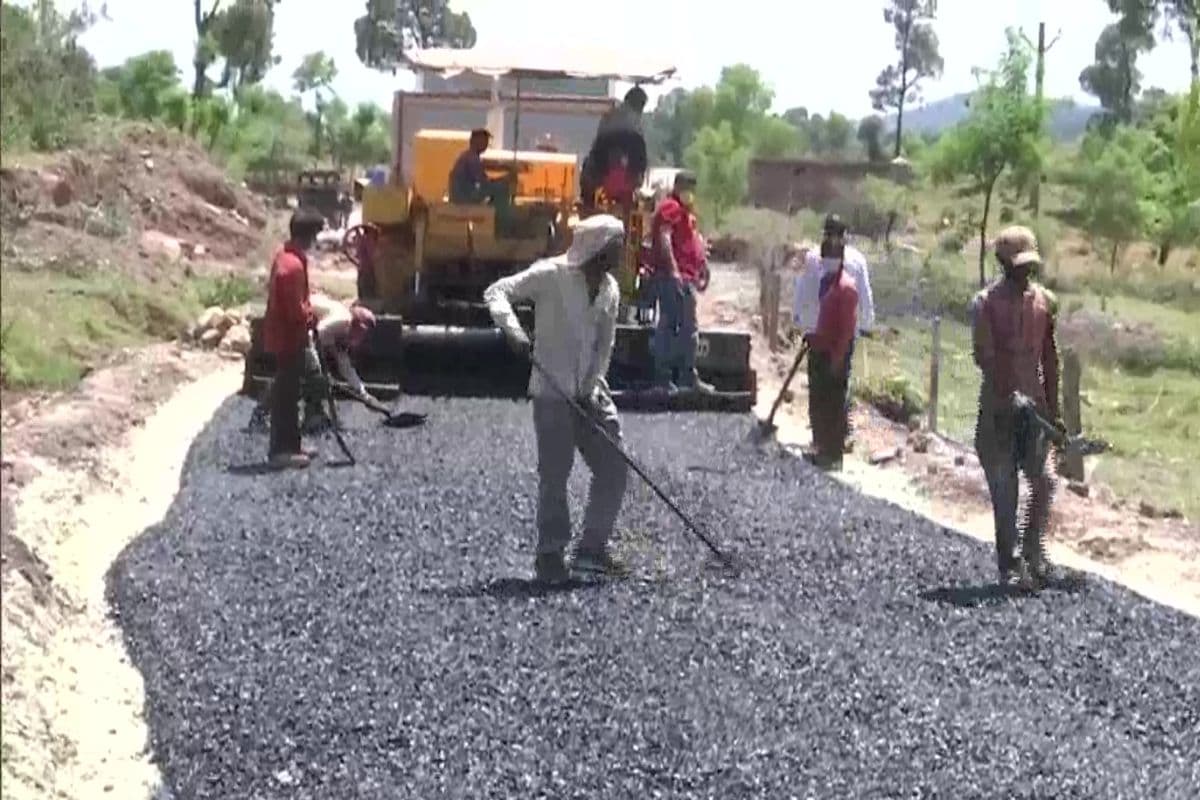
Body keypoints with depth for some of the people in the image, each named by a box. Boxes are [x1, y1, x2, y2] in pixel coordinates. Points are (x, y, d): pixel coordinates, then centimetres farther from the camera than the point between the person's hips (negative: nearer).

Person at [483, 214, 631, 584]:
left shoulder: (610, 289, 8)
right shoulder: (551, 275, -10)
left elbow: (604, 346, 11)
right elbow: (496, 293, -14)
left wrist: (592, 389, -2)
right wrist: (512, 329, -31)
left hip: (589, 394, 7)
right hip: (552, 392, -7)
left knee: (614, 469, 5)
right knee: (554, 474, -4)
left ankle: (593, 548, 17)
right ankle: (550, 553, 10)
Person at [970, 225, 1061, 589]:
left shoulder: (1045, 301, 7)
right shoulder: (986, 302, -5)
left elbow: (1049, 359, 10)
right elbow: (984, 355, -14)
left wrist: (1053, 409, 8)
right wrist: (1008, 396, -25)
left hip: (1035, 405, 3)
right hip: (998, 406, -3)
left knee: (1043, 483, -2)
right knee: (1004, 489, 0)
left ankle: (1032, 553, 17)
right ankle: (1009, 565, 7)